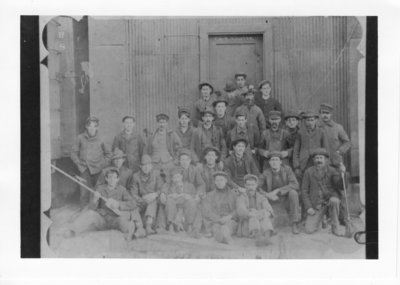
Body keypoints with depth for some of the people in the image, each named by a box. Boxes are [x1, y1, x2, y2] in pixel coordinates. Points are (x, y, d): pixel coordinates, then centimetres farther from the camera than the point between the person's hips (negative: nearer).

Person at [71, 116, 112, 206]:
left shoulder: (100, 140, 0)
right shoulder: (80, 138, 0)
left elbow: (108, 153, 13)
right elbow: (74, 152, 8)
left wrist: (105, 163, 5)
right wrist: (78, 163, 1)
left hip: (98, 169, 0)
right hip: (85, 169, 0)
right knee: (84, 192, -4)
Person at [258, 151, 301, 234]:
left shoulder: (287, 169, -9)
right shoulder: (266, 172, -6)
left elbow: (295, 185, -21)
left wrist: (277, 191, -28)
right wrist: (268, 195, -29)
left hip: (287, 199, -1)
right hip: (274, 201, 1)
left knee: (293, 192, -32)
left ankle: (294, 224, -24)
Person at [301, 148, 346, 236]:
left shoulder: (331, 170, 0)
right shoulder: (308, 172, 2)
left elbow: (341, 186, -13)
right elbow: (304, 191, 3)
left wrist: (342, 173, -30)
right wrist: (308, 207, -7)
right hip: (316, 205, 1)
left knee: (334, 201, -39)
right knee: (309, 230, -14)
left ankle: (335, 228, -16)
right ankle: (319, 217, 22)